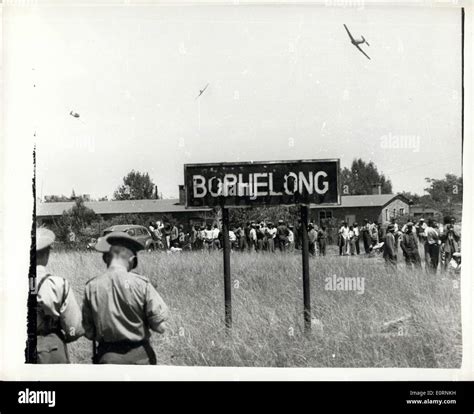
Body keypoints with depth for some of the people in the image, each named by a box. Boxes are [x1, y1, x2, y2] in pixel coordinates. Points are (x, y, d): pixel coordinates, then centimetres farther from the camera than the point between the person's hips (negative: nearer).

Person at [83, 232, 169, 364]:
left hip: (106, 358, 2)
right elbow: (160, 327, -10)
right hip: (139, 357, -2)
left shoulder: (92, 287, -5)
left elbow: (89, 333, 0)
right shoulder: (140, 284, -12)